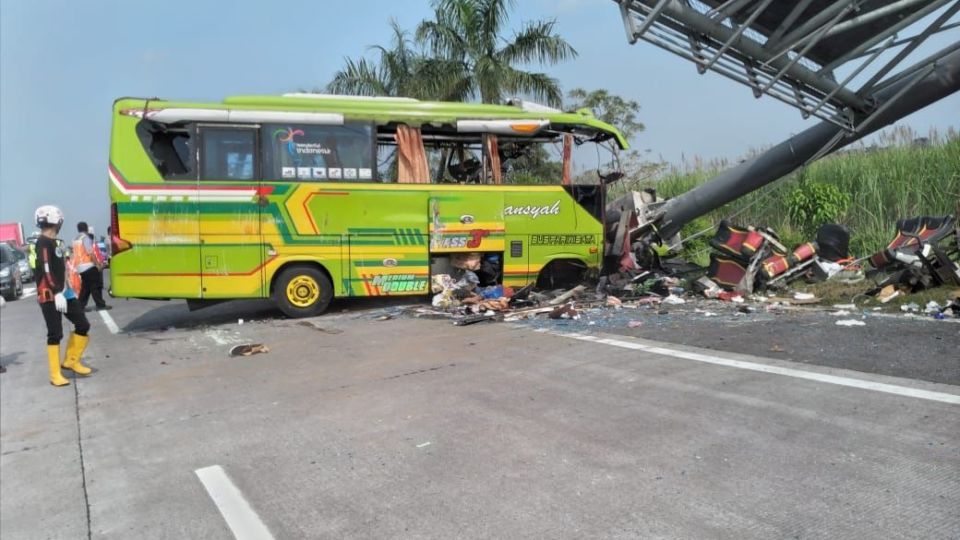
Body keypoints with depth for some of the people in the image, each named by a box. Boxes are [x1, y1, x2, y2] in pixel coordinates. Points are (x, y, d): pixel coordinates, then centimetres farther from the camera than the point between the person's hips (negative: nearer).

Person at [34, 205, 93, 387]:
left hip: (63, 293, 9)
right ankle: (55, 375, 3)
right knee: (55, 334, -4)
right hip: (50, 296, -9)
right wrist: (57, 293, -25)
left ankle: (71, 361, 24)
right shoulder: (43, 243, -13)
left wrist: (70, 290, 23)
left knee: (83, 325, 9)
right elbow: (46, 271, -21)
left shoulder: (53, 243, 17)